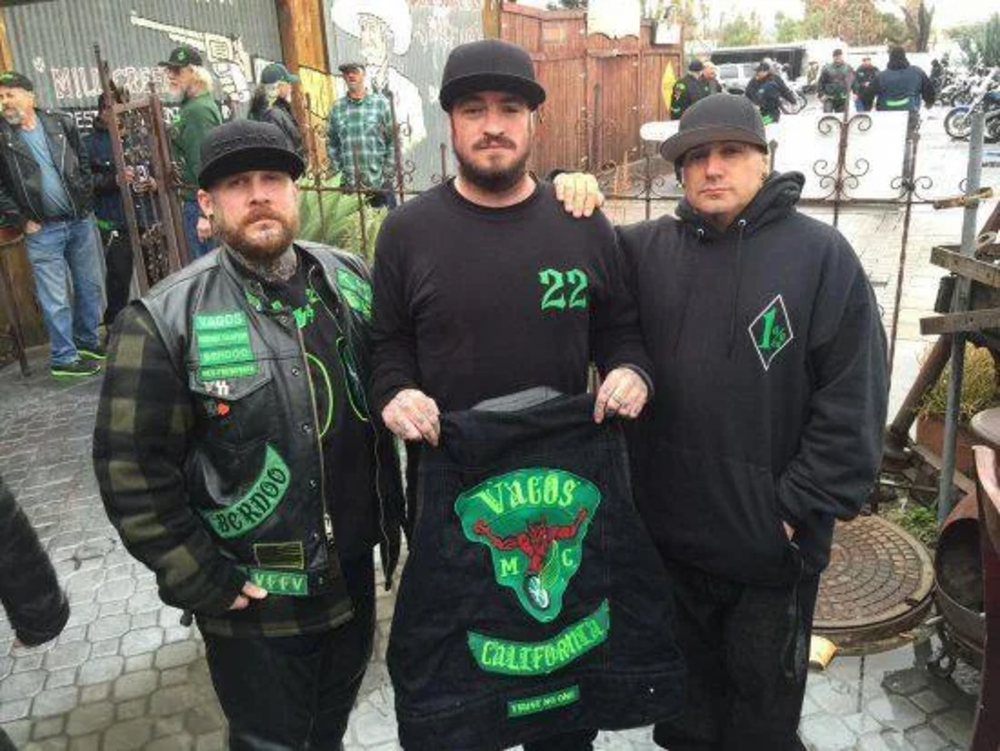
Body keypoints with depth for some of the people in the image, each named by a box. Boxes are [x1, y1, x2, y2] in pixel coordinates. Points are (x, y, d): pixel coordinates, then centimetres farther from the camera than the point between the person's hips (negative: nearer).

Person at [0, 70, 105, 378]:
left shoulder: (62, 123, 3)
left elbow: (83, 162, 13)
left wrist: (85, 199, 6)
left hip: (81, 221, 4)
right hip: (42, 229, -3)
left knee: (91, 286, 13)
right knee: (55, 299, 0)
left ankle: (88, 341, 31)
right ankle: (63, 358, 10)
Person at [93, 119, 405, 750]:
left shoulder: (351, 281, -2)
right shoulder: (165, 320, -15)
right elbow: (132, 469, -13)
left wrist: (391, 513, 4)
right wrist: (196, 579, -12)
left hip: (354, 574, 4)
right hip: (250, 602, -4)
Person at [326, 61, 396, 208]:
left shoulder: (380, 103, 3)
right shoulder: (336, 109, 8)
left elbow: (393, 141, 1)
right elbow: (331, 144, 11)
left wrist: (387, 173, -5)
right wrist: (338, 173, 2)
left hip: (379, 184, -1)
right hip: (348, 186, 2)